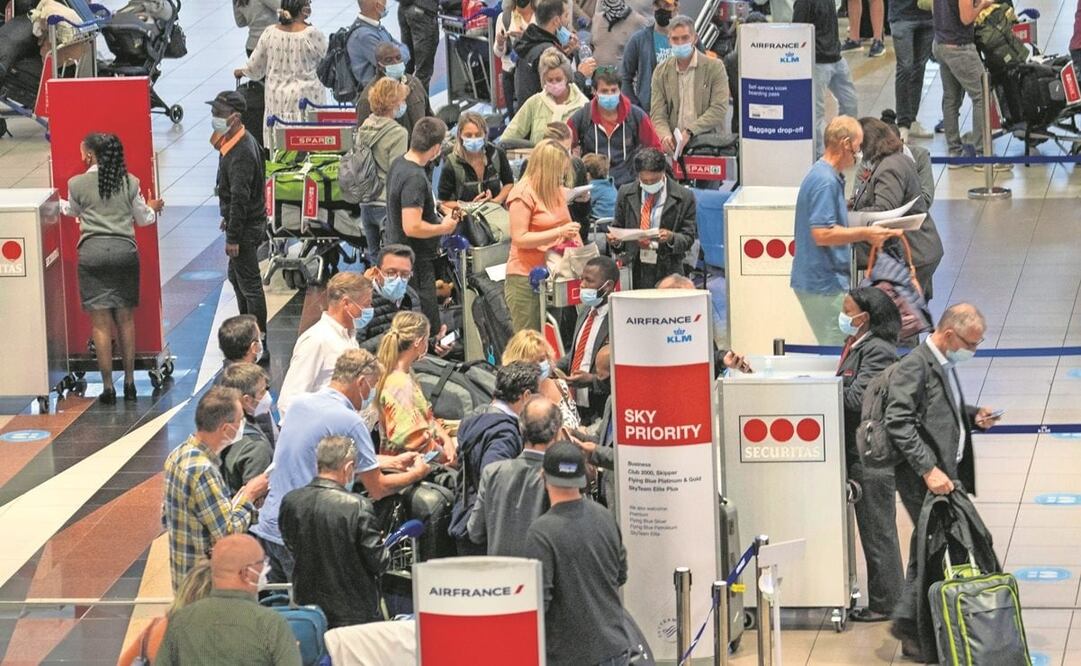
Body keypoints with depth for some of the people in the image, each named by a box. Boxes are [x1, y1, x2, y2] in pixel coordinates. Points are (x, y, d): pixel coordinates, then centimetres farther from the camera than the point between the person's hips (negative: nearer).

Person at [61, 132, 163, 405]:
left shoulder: (77, 184, -1)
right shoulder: (129, 182, 4)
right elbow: (144, 219, 14)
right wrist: (152, 207, 38)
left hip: (92, 252, -2)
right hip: (125, 250, 2)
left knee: (100, 321, 0)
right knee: (125, 318, 12)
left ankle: (108, 387, 1)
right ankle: (129, 382, 15)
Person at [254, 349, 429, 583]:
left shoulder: (300, 404, 11)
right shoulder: (351, 422, -13)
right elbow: (378, 489, -7)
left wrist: (393, 462, 29)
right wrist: (416, 473, 11)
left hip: (267, 528, 7)